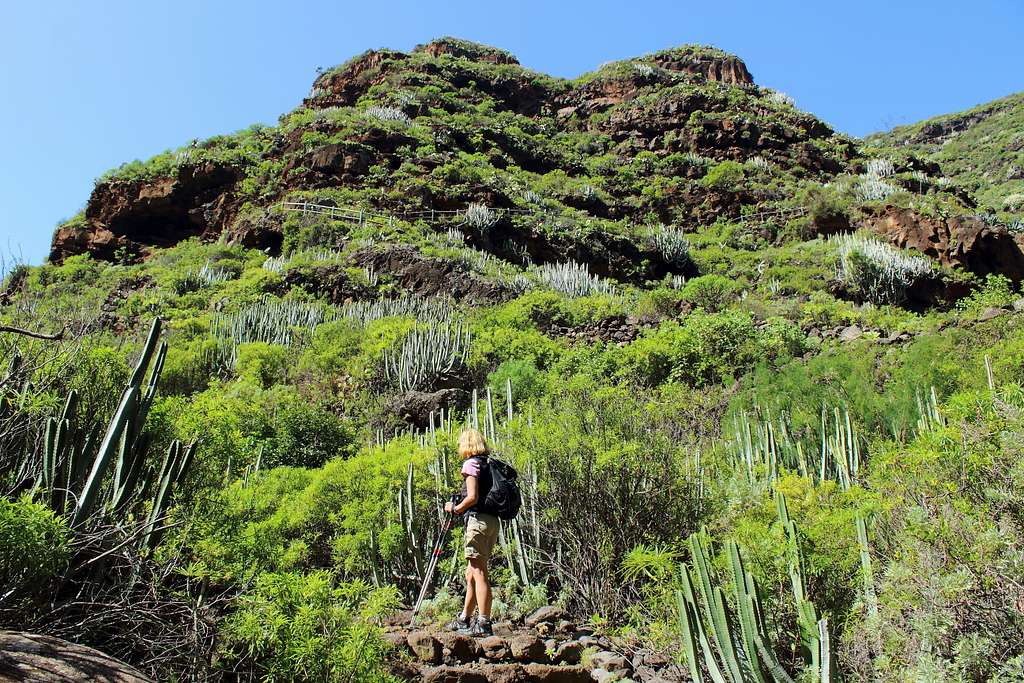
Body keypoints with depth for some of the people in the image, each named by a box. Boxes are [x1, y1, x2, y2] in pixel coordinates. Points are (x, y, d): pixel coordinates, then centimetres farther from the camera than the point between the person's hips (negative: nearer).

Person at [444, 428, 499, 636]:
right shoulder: (489, 464, 17)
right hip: (493, 520, 9)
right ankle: (464, 619, 24)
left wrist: (454, 509, -2)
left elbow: (472, 497, -16)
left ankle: (484, 623, -6)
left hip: (478, 519, -9)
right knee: (472, 573, 16)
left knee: (479, 573, -6)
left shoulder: (471, 464, -7)